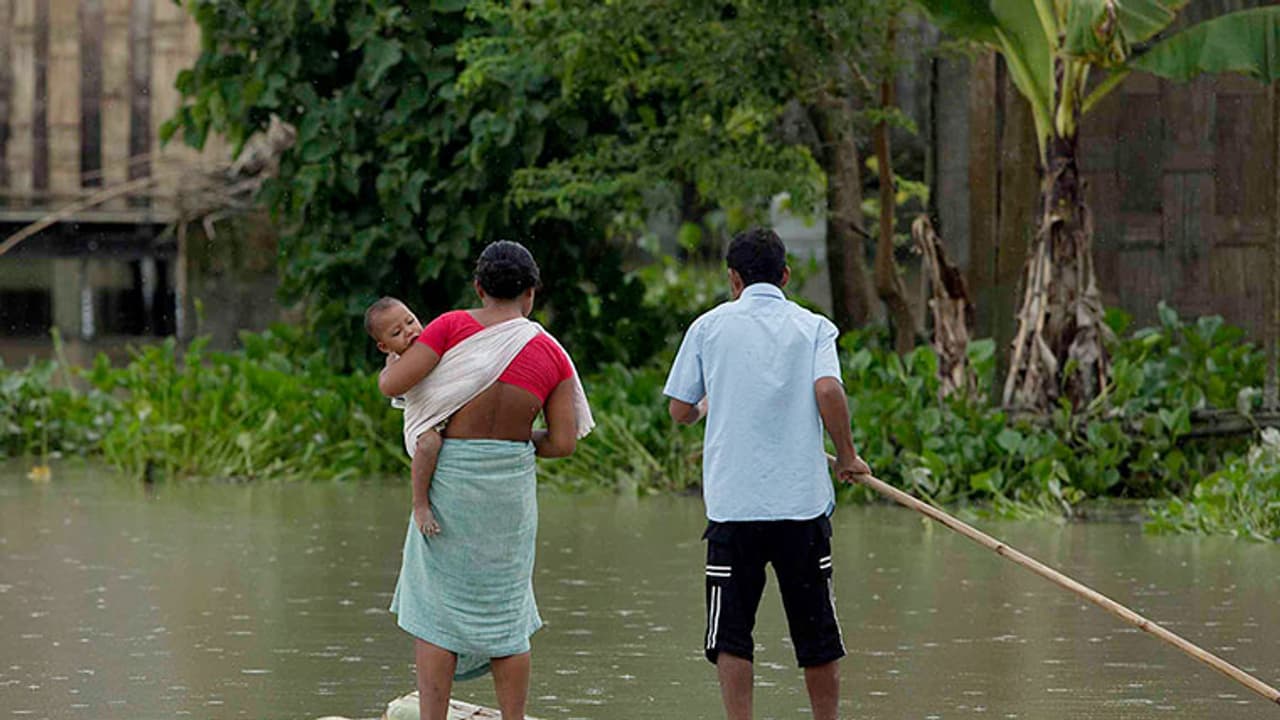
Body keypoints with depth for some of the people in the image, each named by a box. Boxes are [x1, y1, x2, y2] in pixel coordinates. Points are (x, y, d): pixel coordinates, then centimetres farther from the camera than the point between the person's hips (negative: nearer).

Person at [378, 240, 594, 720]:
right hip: (511, 483, 2)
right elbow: (564, 442, -3)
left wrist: (394, 363, 9)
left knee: (437, 609, 3)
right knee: (505, 612, 12)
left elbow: (392, 385, -14)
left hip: (449, 477, -2)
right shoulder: (552, 355, -2)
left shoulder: (453, 327, -9)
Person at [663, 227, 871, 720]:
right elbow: (828, 389, -12)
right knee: (817, 634, 9)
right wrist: (847, 457, 0)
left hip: (732, 504, 0)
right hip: (803, 500, 0)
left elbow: (680, 411, 9)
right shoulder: (813, 327, 5)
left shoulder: (709, 326, 7)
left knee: (731, 637, 4)